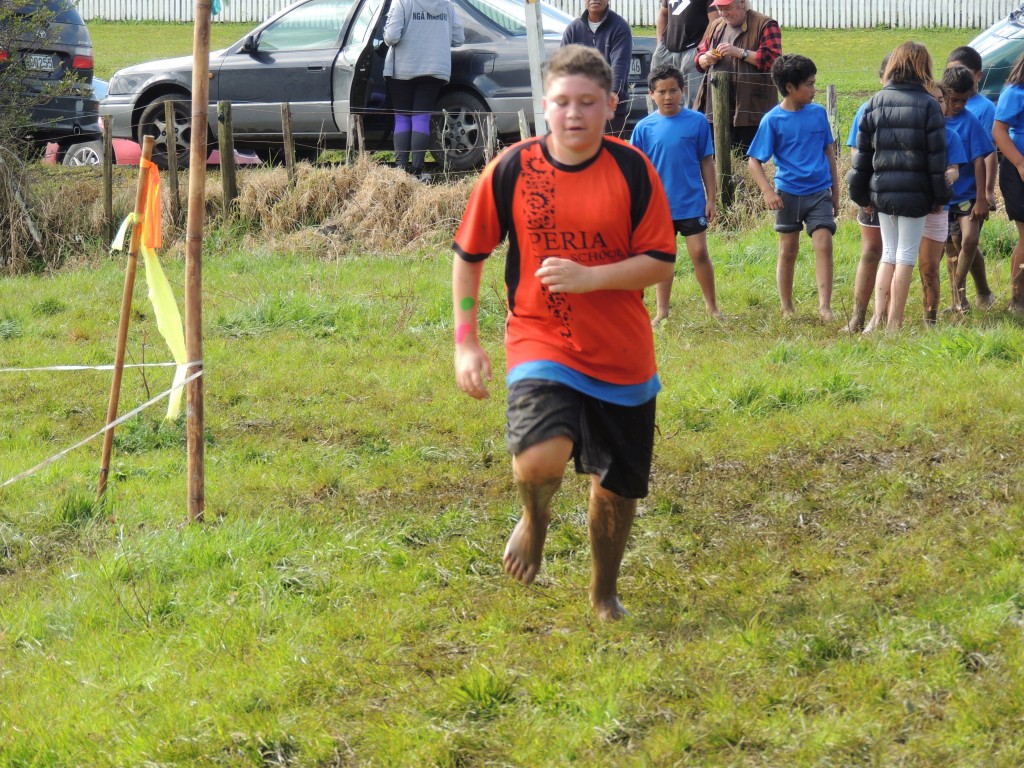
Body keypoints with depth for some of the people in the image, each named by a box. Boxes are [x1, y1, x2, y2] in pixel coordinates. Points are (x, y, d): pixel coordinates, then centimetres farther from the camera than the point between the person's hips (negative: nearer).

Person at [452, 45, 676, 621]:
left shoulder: (633, 170, -6)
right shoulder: (512, 170, -6)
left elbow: (661, 264, -5)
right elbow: (469, 255, 5)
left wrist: (589, 277, -21)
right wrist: (465, 341, 1)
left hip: (624, 354, 2)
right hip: (540, 342, -2)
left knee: (617, 485, 12)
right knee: (540, 460, -27)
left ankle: (605, 593, 39)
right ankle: (535, 521, 10)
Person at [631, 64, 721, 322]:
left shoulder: (696, 122, -3)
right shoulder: (644, 128, -1)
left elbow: (706, 162, 2)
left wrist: (711, 198, 1)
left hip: (692, 203, -1)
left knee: (699, 253, -2)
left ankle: (711, 306, 12)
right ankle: (662, 311, 16)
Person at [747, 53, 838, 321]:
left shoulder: (818, 113, 4)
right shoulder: (773, 120, -7)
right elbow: (754, 161, -4)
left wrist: (835, 191, 15)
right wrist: (768, 191, -18)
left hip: (819, 193, 2)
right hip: (788, 194, -2)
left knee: (824, 245, -11)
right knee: (788, 250, 7)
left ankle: (824, 306, -13)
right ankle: (786, 308, 19)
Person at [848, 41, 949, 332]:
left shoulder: (875, 102, 4)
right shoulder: (928, 104, -7)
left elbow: (862, 153, 6)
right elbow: (937, 155, -6)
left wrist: (861, 193, 14)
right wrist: (940, 196, 2)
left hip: (882, 190, 3)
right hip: (915, 192, -3)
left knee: (888, 255, 14)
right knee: (906, 257, 3)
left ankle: (879, 318, 5)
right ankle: (894, 323, 3)